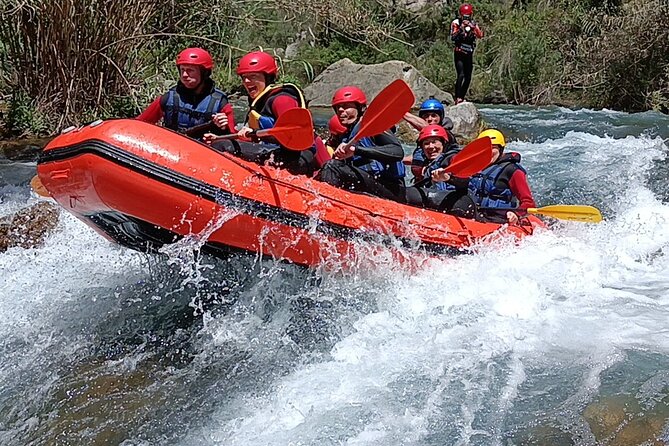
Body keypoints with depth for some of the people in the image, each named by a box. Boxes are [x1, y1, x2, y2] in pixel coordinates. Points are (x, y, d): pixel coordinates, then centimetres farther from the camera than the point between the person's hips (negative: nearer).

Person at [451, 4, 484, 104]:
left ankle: (462, 97, 16)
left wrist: (473, 27, -25)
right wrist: (461, 28, -25)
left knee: (468, 77, 5)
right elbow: (453, 37, -18)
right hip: (459, 53, -5)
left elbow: (480, 35, -11)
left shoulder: (473, 24, 5)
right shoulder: (456, 23, -5)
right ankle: (457, 98, -21)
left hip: (469, 54, 5)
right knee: (461, 75, -19)